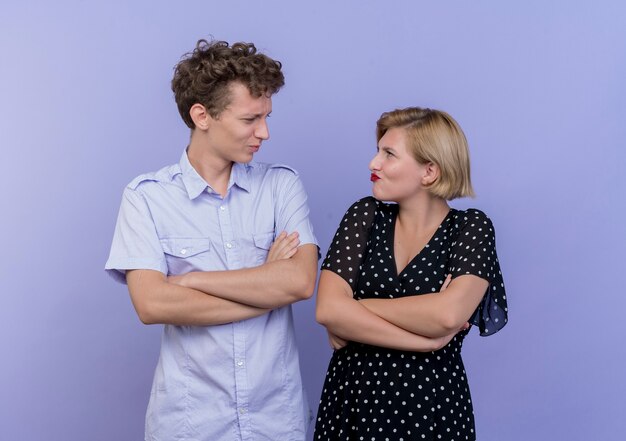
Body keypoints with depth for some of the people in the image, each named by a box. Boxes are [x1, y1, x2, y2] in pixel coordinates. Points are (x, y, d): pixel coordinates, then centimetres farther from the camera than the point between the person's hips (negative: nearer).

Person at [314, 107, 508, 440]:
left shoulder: (470, 228, -6)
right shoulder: (366, 216, -1)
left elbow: (447, 315, -23)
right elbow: (327, 309, -14)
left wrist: (356, 311, -15)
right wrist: (426, 339, -17)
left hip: (432, 408, -2)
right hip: (350, 401, 2)